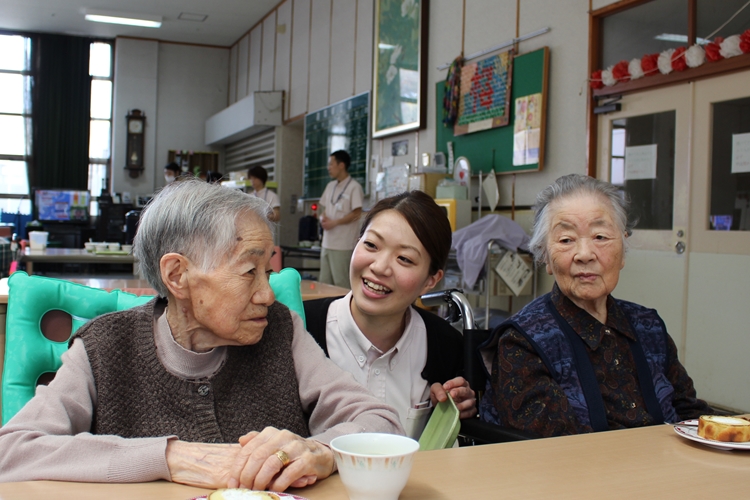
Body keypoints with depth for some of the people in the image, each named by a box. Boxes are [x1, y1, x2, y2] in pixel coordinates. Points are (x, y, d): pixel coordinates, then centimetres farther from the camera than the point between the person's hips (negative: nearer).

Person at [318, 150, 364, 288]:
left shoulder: (354, 187, -9)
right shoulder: (330, 186, 14)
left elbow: (356, 213, -14)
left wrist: (334, 222, -16)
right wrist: (323, 218, -2)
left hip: (343, 244, -8)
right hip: (327, 242, 8)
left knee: (341, 282, -5)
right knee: (324, 281, 10)